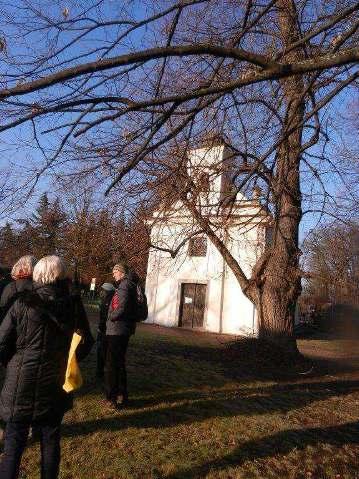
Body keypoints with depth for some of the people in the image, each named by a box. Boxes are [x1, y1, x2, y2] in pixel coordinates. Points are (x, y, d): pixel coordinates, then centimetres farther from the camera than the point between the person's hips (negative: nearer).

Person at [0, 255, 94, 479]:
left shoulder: (23, 304, -14)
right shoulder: (73, 307, -7)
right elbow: (84, 345, 0)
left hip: (22, 387, -2)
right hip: (56, 388, 2)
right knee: (51, 442, 18)